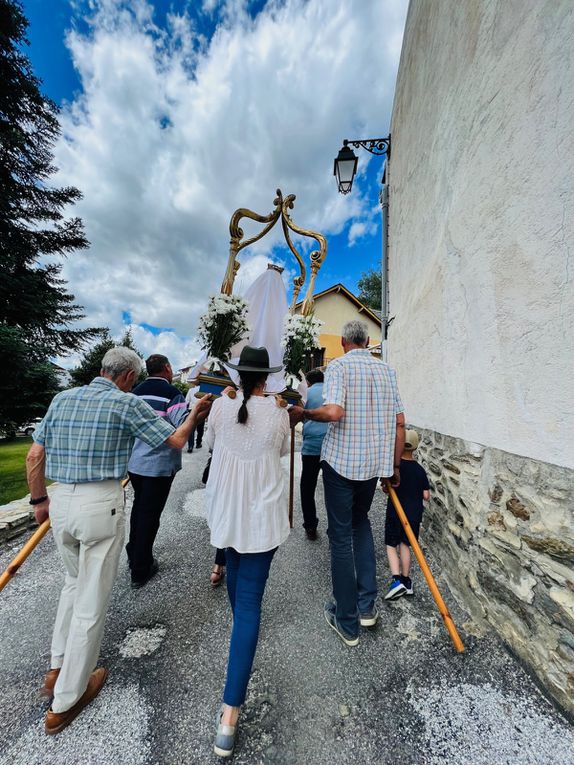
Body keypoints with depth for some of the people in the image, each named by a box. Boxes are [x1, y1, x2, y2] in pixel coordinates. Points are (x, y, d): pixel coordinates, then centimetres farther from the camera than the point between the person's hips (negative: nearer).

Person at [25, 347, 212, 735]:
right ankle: (66, 700, 29)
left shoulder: (62, 398, 8)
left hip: (62, 502, 7)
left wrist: (39, 500, 21)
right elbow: (175, 440, -8)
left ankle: (58, 669, 42)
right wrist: (195, 415, 8)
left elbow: (34, 456, 10)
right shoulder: (127, 403, -10)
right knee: (92, 600, 12)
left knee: (74, 582, 30)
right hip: (101, 505, -7)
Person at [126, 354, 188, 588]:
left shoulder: (135, 392, 7)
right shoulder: (172, 393, -15)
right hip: (159, 464, -7)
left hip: (134, 462, 7)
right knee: (150, 513, 6)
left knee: (139, 507, 24)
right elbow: (183, 425, -27)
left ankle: (134, 556, 41)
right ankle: (140, 571, 21)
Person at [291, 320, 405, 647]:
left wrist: (303, 414, -6)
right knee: (361, 524, 27)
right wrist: (395, 466, 15)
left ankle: (347, 622, 28)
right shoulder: (387, 369, 7)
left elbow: (334, 412, -25)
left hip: (341, 461, -5)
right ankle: (367, 605, 33)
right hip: (375, 462, 5)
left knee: (341, 536, 11)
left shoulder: (339, 365, -8)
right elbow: (400, 423, 7)